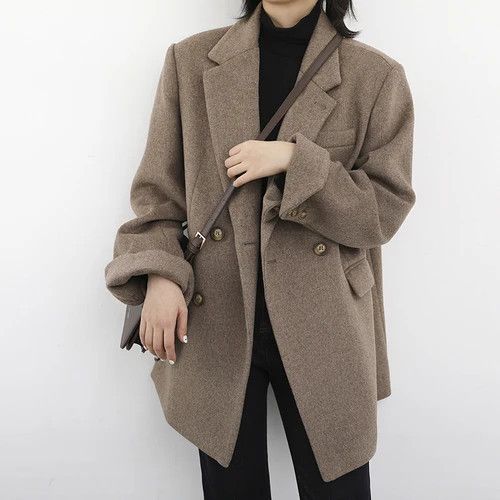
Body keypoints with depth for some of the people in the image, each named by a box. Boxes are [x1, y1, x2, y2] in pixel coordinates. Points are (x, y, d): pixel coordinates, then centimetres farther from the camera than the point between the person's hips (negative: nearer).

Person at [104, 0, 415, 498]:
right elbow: (157, 190, 4)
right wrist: (160, 275, -11)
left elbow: (386, 207, -4)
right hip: (214, 324, 1)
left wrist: (294, 160, -16)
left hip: (323, 329, 0)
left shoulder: (377, 77, -2)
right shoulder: (190, 61, 2)